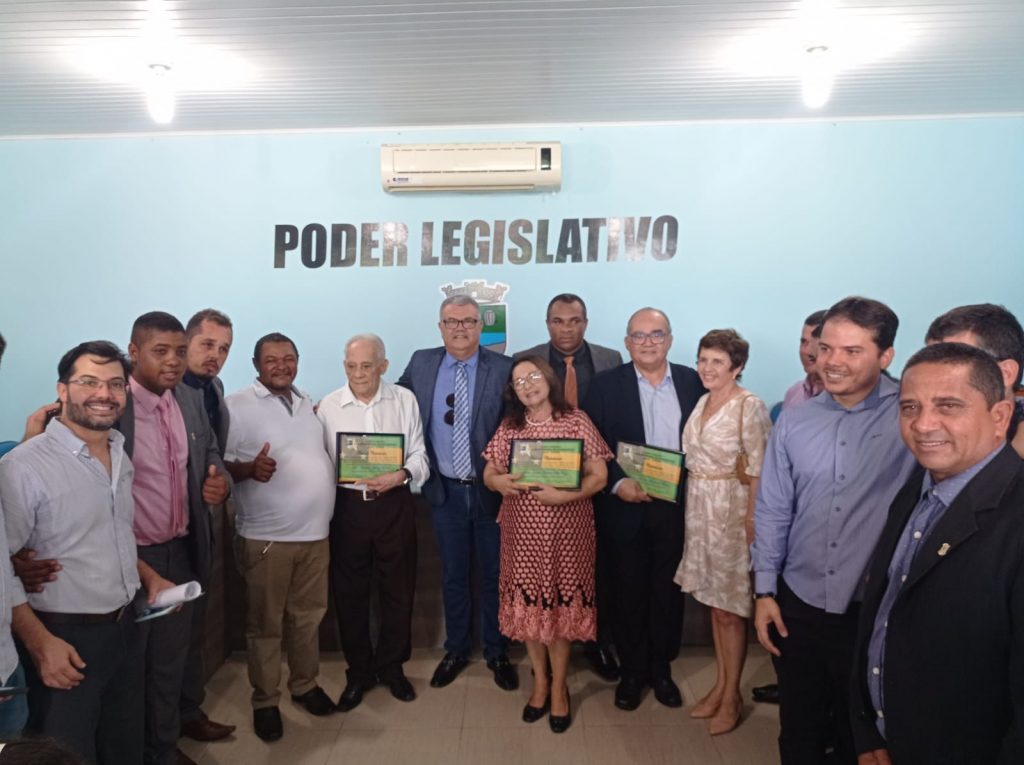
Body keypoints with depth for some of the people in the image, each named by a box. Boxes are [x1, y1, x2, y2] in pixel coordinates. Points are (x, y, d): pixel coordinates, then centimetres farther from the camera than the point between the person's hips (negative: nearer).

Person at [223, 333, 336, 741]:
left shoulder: (308, 404, 12)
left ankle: (305, 684, 34)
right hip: (265, 536, -5)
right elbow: (219, 465, -11)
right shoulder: (237, 405, -7)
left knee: (308, 616, 16)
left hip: (314, 532, 5)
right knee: (265, 623, 9)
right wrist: (250, 468, -28)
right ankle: (264, 700, 24)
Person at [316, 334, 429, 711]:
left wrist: (400, 475, -20)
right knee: (349, 592, 10)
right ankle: (358, 672, 29)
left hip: (395, 505, 0)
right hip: (347, 506, 0)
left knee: (398, 589, 10)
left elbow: (419, 456, -1)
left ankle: (392, 666, 31)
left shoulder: (405, 400, 0)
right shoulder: (328, 405, 0)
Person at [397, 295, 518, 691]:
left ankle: (497, 652, 29)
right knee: (453, 575, 16)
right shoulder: (420, 364, 2)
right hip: (445, 491, 2)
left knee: (494, 575, 12)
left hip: (492, 489, -2)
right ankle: (456, 650, 33)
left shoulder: (504, 369, -8)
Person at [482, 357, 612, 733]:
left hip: (566, 530, -3)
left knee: (561, 604, 5)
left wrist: (564, 495, -21)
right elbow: (488, 474, 9)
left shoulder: (577, 421, -4)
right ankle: (540, 680, 30)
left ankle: (559, 687, 24)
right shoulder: (508, 427, 6)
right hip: (522, 531, 3)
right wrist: (498, 482, -14)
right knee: (528, 604, 9)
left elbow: (599, 476, -6)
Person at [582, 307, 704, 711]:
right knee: (628, 592, 11)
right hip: (625, 507, -1)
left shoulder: (691, 381, 3)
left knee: (668, 591, 13)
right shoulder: (606, 385, -3)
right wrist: (617, 484, -17)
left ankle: (662, 669, 32)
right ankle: (632, 672, 29)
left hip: (676, 506, 2)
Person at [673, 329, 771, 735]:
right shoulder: (702, 401, 8)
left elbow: (759, 469, -16)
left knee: (729, 607, 5)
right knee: (713, 600, 16)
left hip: (731, 510, -7)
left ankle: (732, 696, 22)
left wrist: (751, 520, -19)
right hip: (698, 507, 7)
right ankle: (720, 683, 30)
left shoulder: (750, 406, -15)